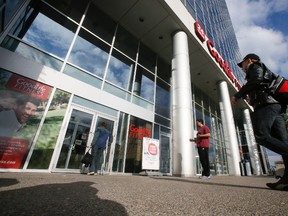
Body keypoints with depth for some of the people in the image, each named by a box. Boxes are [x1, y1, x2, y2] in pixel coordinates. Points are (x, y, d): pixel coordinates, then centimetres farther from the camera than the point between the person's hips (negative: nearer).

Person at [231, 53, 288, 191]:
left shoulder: (255, 66, 12)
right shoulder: (265, 71, 38)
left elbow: (256, 80, -10)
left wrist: (237, 95, -7)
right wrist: (251, 98, 34)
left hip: (266, 104, -9)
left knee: (261, 136, -20)